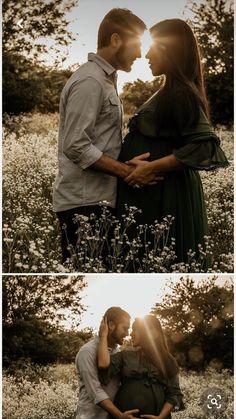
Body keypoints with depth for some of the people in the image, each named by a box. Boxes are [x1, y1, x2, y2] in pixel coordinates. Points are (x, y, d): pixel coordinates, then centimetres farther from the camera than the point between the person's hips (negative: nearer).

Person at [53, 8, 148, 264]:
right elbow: (75, 146, -20)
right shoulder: (90, 81, -13)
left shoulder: (104, 79, 19)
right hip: (83, 203, -10)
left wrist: (129, 166, 10)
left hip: (97, 198, 10)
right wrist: (128, 171, -18)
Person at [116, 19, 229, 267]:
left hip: (165, 197, -9)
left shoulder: (181, 92, -14)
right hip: (152, 193, 9)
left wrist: (153, 167, -22)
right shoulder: (171, 90, 15)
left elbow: (205, 146, -23)